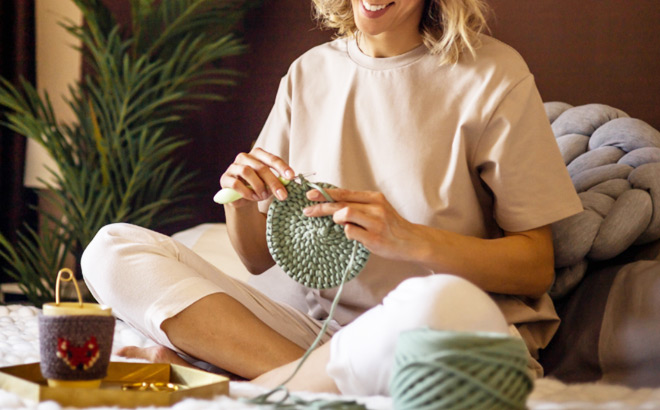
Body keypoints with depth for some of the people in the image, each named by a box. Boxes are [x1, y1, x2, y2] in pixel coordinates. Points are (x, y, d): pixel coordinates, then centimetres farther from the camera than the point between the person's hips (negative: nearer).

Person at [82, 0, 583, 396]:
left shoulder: (493, 75, -3)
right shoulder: (308, 74, 10)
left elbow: (537, 267, -5)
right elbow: (261, 258, 13)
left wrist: (412, 239, -21)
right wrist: (240, 201, -10)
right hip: (321, 327, 4)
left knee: (439, 304, -42)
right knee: (114, 248, -7)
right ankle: (310, 377, -22)